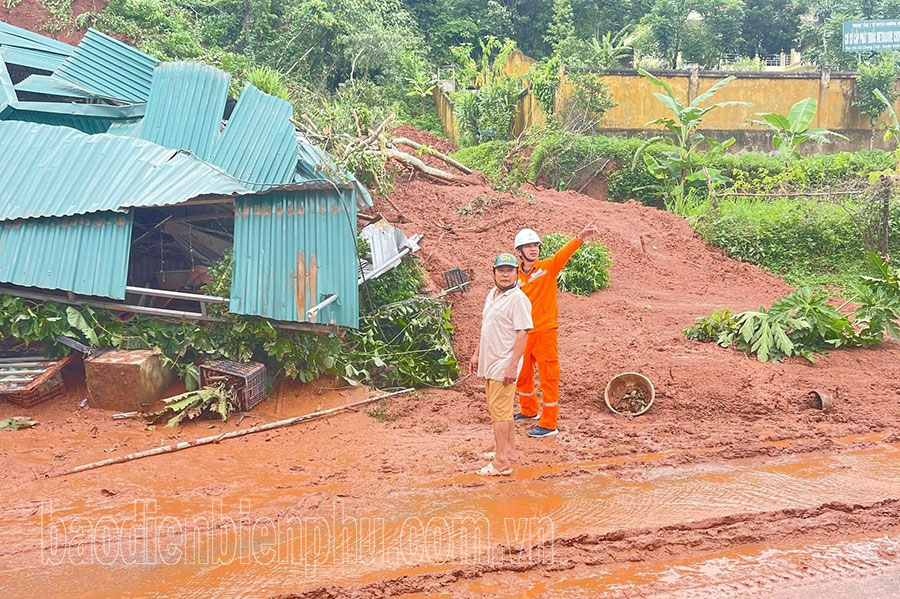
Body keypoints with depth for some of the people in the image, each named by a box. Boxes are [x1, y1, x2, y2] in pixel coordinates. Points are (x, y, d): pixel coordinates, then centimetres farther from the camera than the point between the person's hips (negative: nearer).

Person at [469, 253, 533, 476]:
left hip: (503, 365, -9)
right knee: (501, 410, 16)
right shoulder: (491, 295, 14)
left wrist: (513, 365, -23)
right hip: (488, 364, 9)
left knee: (500, 411, -8)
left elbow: (522, 333, -19)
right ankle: (509, 451, 27)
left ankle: (501, 462, -5)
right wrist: (476, 355, 21)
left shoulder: (518, 299, -14)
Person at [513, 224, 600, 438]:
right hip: (523, 333, 5)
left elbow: (564, 253, -24)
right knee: (522, 375, 20)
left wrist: (580, 238, -41)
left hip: (545, 332, -5)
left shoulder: (548, 267, -6)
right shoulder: (516, 276, 4)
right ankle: (529, 410, 43)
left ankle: (549, 424, 8)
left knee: (549, 378, 0)